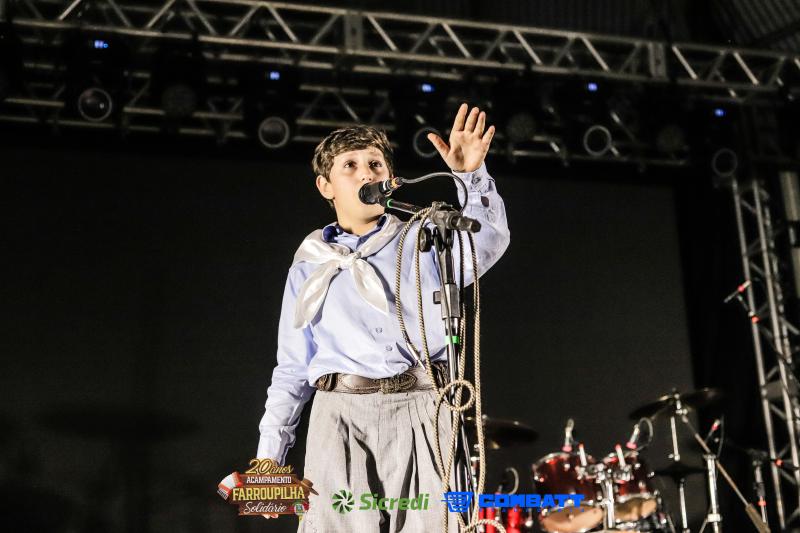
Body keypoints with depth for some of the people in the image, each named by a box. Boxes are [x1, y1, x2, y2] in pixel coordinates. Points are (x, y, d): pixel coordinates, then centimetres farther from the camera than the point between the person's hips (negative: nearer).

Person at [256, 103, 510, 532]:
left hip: (421, 412, -1)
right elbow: (292, 367, 18)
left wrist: (470, 175, -27)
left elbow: (487, 242, -10)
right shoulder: (310, 266, 18)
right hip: (341, 416, 1)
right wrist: (270, 451, 12)